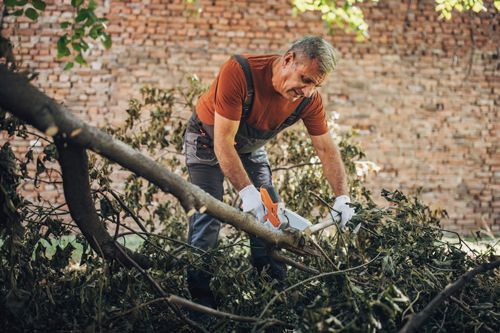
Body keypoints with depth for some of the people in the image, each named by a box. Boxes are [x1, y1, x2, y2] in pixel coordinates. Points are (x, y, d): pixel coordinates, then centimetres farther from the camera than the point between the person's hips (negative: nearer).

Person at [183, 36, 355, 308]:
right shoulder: (238, 72, -38)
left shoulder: (309, 98, -22)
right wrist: (247, 192, -44)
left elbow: (326, 149, -14)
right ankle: (200, 298, -3)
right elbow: (223, 143, -37)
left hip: (251, 146, 5)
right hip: (208, 140, -5)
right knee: (208, 213, -13)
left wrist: (342, 200, -23)